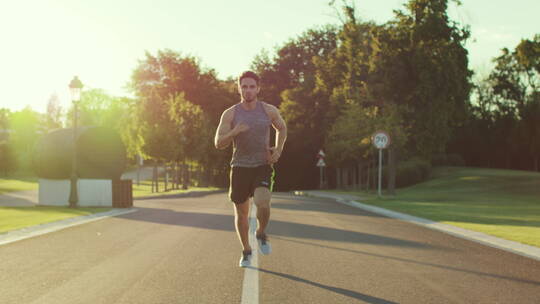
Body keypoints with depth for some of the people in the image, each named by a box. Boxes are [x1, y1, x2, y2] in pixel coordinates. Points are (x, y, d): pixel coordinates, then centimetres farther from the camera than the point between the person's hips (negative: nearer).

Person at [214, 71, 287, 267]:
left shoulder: (269, 111, -1)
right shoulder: (230, 114, -4)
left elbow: (282, 128, 19)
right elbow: (218, 143, -8)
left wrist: (278, 150, 4)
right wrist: (234, 132, -27)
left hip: (263, 166, -1)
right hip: (240, 168, 1)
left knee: (262, 203, -25)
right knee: (241, 213, 7)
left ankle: (261, 234, 6)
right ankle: (246, 251, 29)